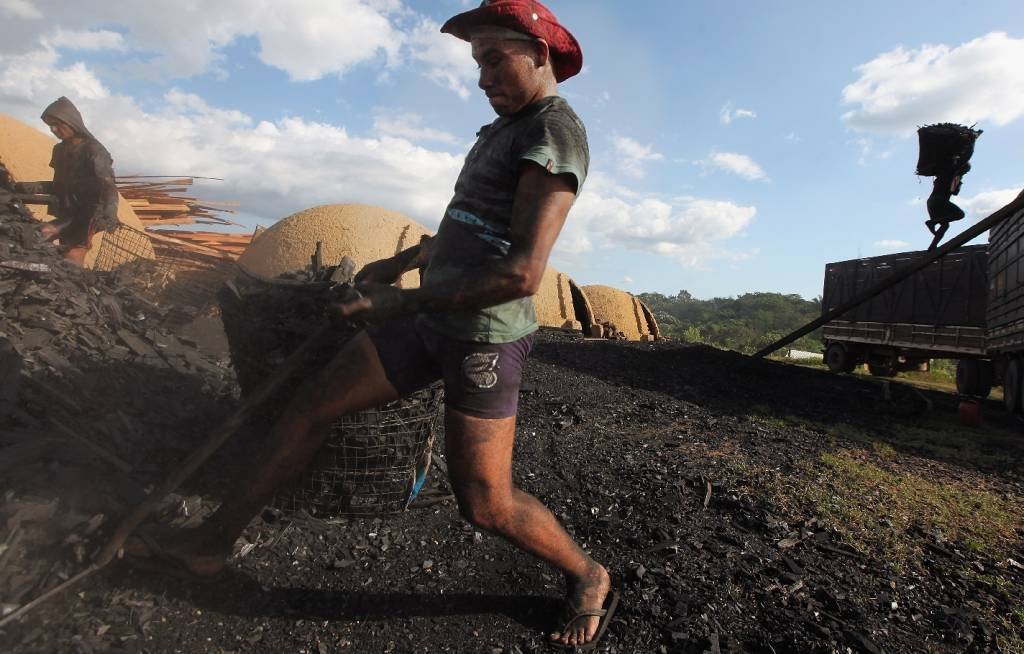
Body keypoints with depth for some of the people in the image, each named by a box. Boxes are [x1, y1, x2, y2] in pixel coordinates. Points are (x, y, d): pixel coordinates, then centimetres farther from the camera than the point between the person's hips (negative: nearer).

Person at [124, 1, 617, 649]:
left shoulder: (555, 130, -13)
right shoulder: (507, 127, 16)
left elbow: (521, 273, -26)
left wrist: (402, 300, -18)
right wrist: (400, 261, 29)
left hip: (485, 335, -9)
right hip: (433, 318, 9)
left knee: (485, 503, -4)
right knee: (311, 408, 11)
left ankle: (591, 580, 26)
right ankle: (214, 541, 31)